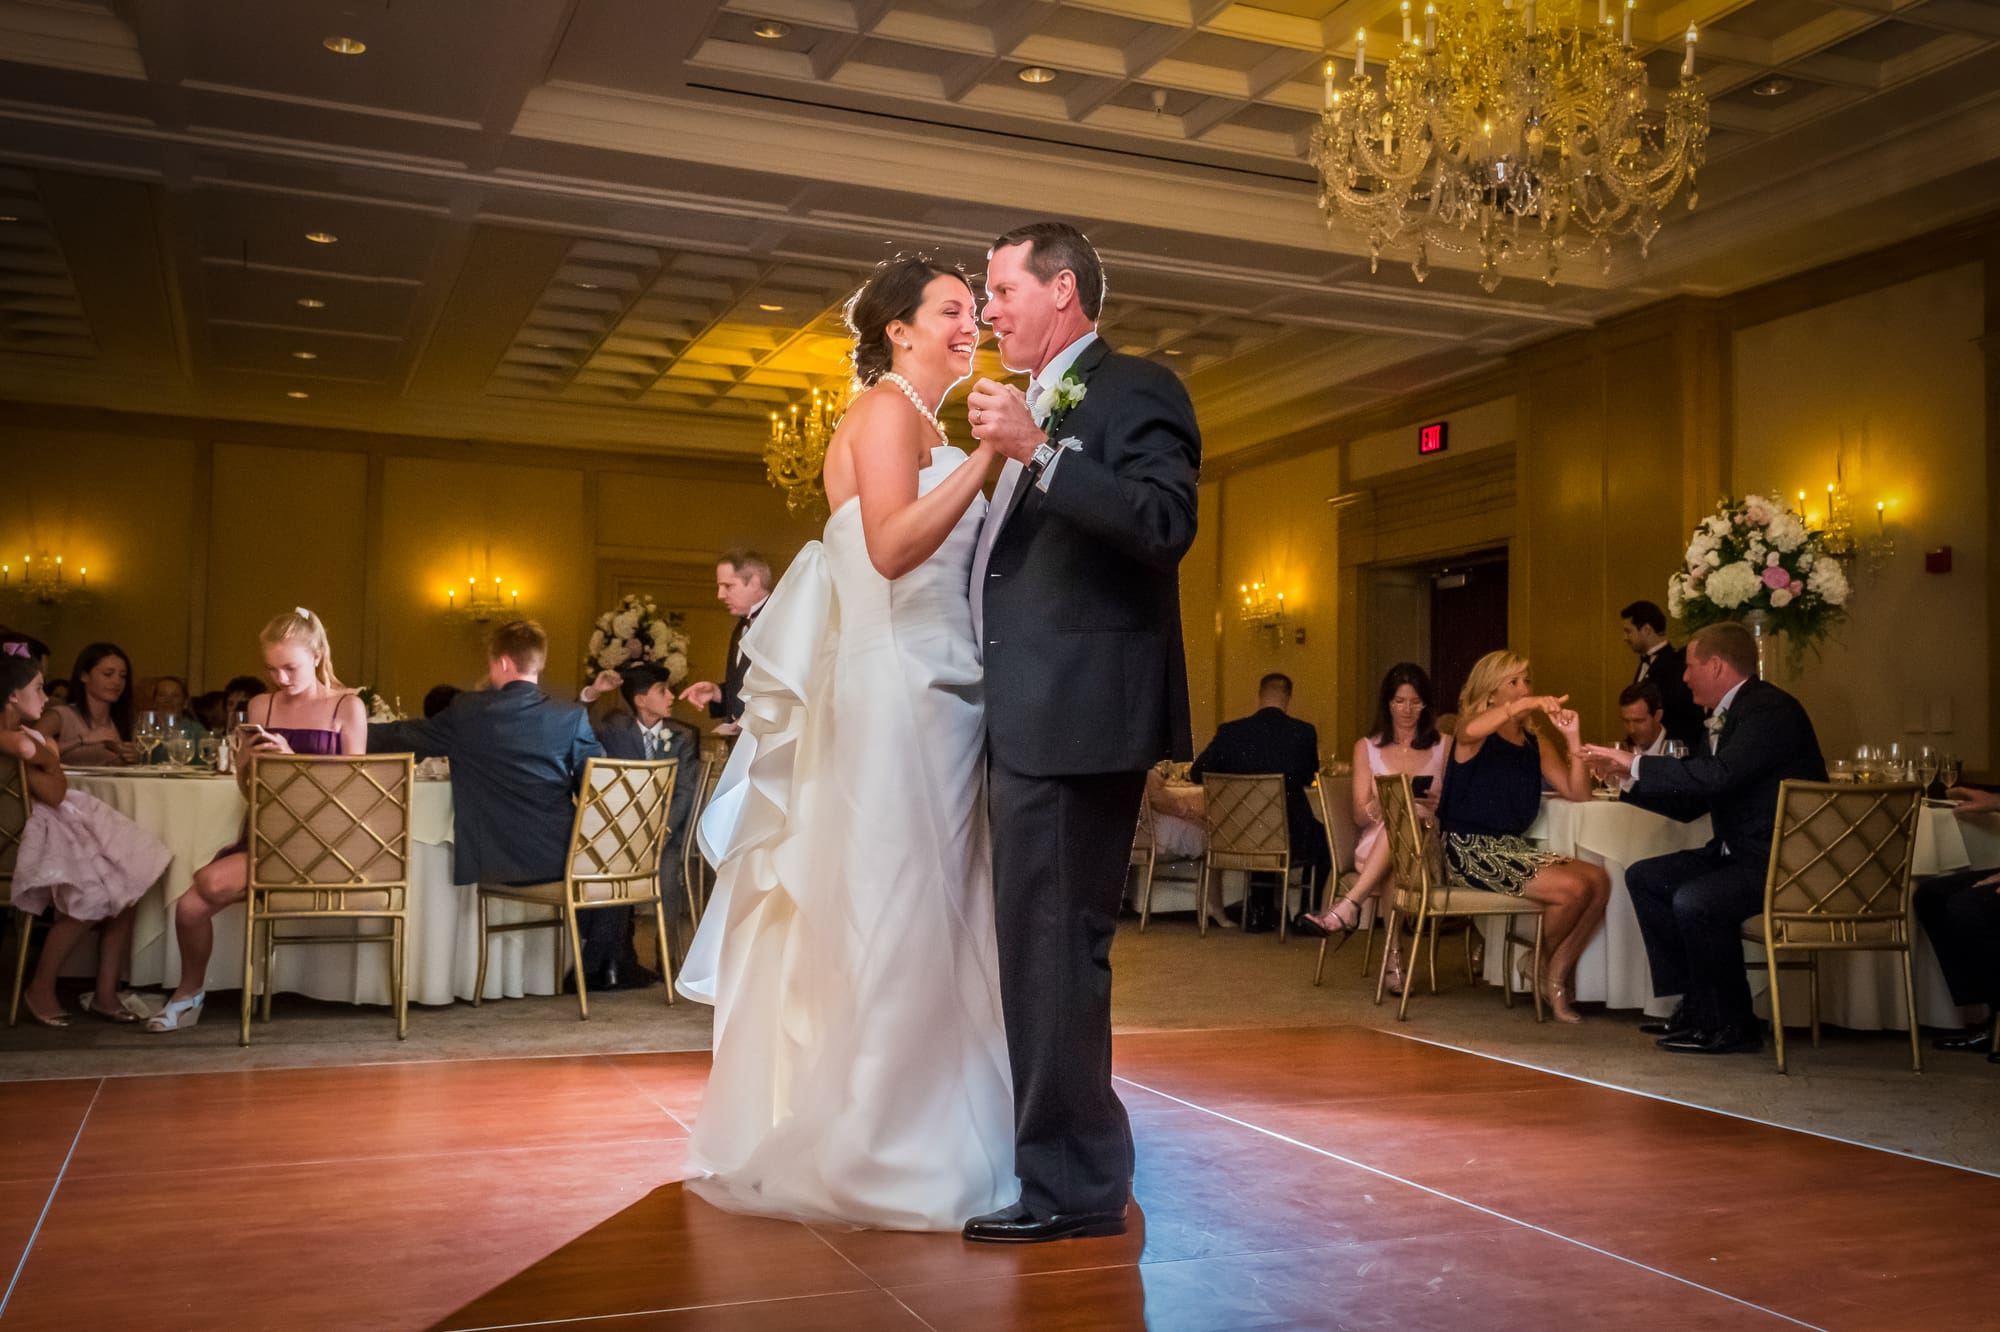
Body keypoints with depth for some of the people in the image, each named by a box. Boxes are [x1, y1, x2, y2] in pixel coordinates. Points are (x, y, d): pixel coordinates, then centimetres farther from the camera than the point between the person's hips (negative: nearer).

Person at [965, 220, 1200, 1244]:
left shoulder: (1135, 390, -4)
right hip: (1031, 718, 10)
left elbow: (1166, 522, -21)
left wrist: (1034, 452, -23)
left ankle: (1074, 1187, 3)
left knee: (1056, 947, -7)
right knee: (1039, 946, 17)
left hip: (1080, 715, -10)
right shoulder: (1033, 406, 23)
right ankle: (1057, 1159, 30)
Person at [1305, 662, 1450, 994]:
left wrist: (1437, 804, -11)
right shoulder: (1367, 747, 15)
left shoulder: (1443, 746, 15)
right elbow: (1361, 814, 7)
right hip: (1374, 847, 0)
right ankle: (1394, 954, -45)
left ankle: (1348, 908, -43)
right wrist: (1383, 802, -15)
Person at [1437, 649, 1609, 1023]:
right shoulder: (1474, 737, -3)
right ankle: (1536, 971, 3)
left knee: (1599, 880, -14)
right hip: (1472, 850, -7)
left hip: (1513, 848, 7)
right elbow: (1471, 731, -31)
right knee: (1573, 887, -22)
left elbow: (1578, 794, 7)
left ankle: (1557, 977, -3)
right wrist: (1523, 705, -37)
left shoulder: (1535, 745, 15)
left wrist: (1573, 741, -5)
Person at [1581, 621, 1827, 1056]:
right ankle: (1695, 1006, 11)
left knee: (1694, 899, -29)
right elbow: (1688, 805, 16)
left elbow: (1717, 776, -32)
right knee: (1644, 877, 9)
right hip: (1738, 855, 11)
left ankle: (1731, 1025, -9)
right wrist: (1627, 777, 6)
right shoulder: (1723, 718, 14)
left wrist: (1636, 764, -24)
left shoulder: (1770, 710, -16)